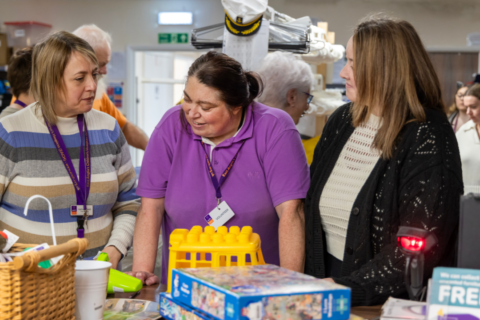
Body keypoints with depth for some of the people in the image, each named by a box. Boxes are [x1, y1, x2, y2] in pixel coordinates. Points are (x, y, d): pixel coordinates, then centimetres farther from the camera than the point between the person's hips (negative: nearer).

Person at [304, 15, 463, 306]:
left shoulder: (428, 139, -13)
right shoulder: (341, 121, 7)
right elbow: (309, 205, 13)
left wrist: (348, 288, -18)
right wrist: (308, 284, 4)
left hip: (386, 303, -5)